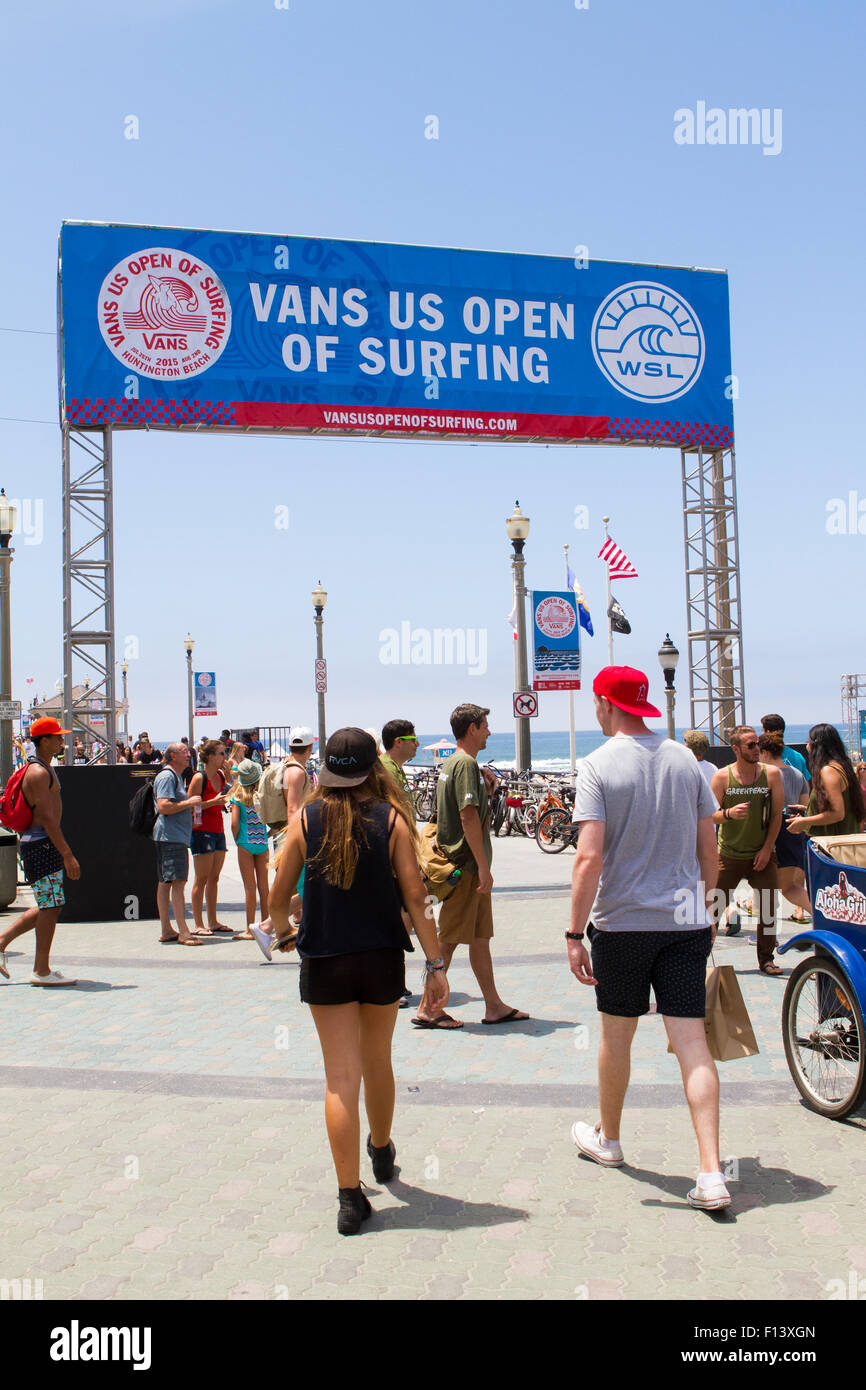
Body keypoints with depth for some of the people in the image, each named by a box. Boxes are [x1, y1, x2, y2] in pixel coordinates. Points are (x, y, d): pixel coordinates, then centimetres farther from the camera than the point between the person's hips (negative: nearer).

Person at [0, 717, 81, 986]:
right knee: (50, 907, -5)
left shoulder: (45, 768, 18)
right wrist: (67, 855, -23)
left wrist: (62, 852, 24)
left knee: (48, 906, 14)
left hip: (45, 844, 10)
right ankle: (41, 971, 2)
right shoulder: (38, 772, -14)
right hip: (41, 843, -10)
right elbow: (47, 817, -21)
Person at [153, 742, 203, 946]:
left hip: (177, 836, 11)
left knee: (165, 882, 11)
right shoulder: (167, 776, -11)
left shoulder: (176, 776, 22)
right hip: (170, 836, -11)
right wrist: (188, 803, -15)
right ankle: (183, 932, -17)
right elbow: (163, 807, -21)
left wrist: (190, 807, 18)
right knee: (178, 882, -14)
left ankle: (167, 931, 14)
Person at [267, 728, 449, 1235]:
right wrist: (437, 965, -3)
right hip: (382, 960, 1)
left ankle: (351, 1196, 4)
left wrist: (280, 925, 23)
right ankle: (382, 1152, 44)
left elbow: (279, 896, 0)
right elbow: (415, 898, -9)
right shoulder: (391, 820, -7)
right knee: (378, 1063, 21)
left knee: (341, 1077, 4)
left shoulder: (305, 820, -5)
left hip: (324, 963, -1)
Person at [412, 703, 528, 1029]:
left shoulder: (451, 764, 16)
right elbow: (469, 817, -21)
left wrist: (486, 788, 11)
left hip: (467, 867, 10)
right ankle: (428, 1008, 4)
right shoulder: (467, 764, -15)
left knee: (480, 937, 13)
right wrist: (483, 866, -20)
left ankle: (494, 1006, 19)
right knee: (449, 938, -3)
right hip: (465, 866, -10)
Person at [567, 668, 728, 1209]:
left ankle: (608, 1138, 35)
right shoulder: (685, 760, 4)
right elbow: (709, 848, 9)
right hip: (685, 921, 3)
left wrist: (574, 932, -12)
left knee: (617, 1034, 15)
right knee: (692, 1040, 3)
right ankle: (712, 1173, -2)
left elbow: (590, 857, -17)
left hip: (622, 921, -3)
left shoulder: (599, 765, -10)